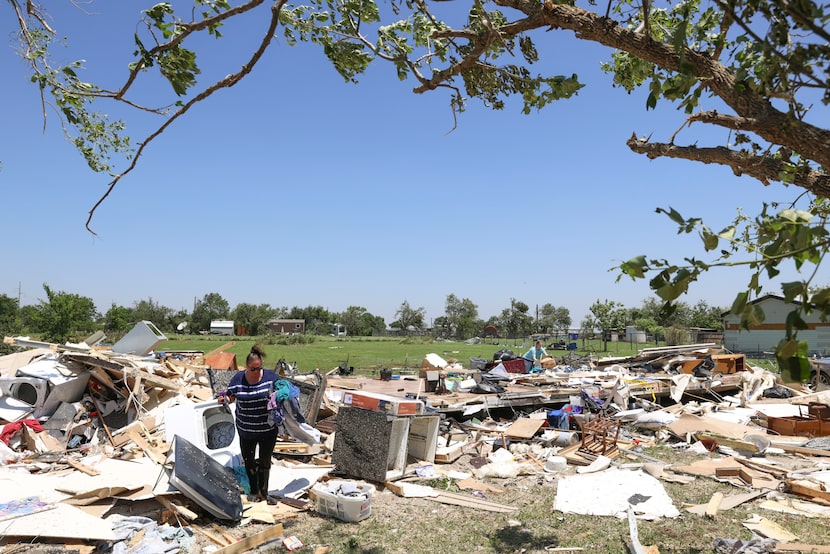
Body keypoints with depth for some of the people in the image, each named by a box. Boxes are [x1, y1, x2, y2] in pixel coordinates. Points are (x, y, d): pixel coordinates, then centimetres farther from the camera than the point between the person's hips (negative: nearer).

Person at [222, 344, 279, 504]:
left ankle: (263, 492, 26)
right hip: (246, 429, 1)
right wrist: (223, 399, -20)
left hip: (268, 429, -1)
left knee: (265, 462, 11)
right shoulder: (238, 378, -6)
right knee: (249, 461, 16)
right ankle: (253, 491, 35)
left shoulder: (270, 376, -9)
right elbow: (230, 397, 2)